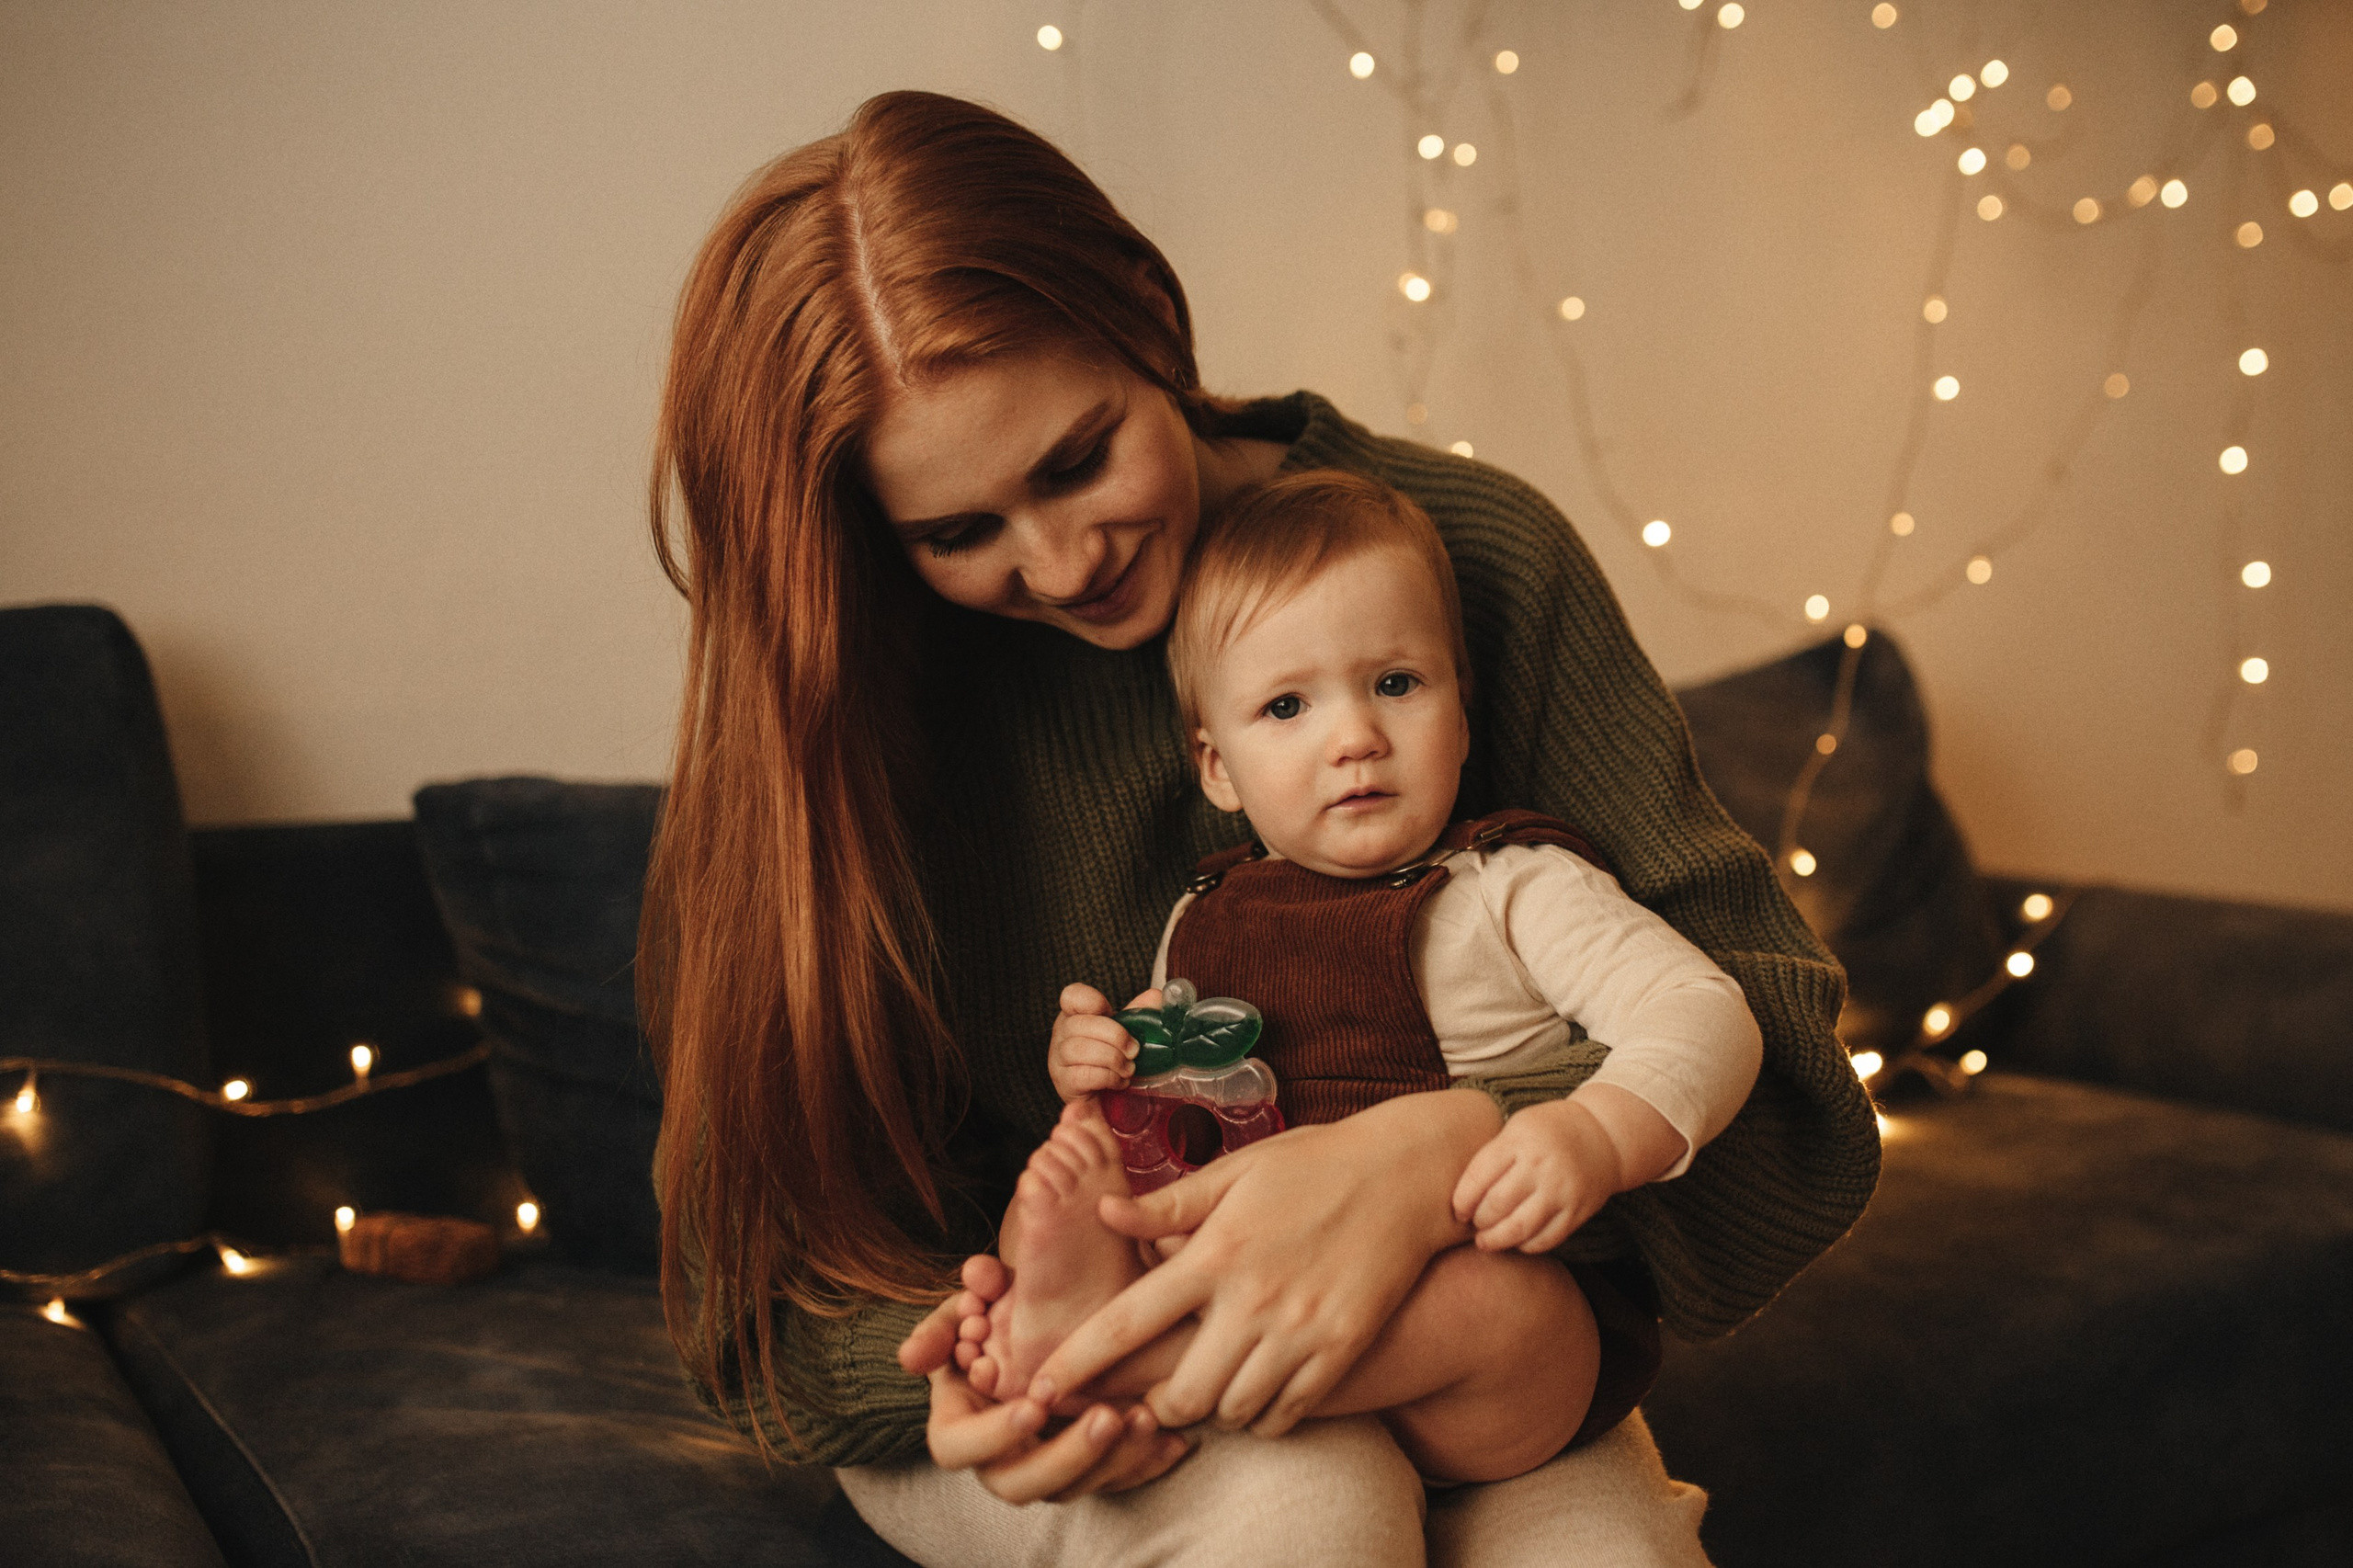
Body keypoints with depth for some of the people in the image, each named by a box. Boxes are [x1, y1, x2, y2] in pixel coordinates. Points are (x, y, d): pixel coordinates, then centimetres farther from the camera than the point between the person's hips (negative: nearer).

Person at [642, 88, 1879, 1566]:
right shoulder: (833, 695, -10)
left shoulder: (1473, 550, -13)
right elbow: (802, 1241, -5)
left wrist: (1446, 1154, -36)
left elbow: (1755, 1022, -16)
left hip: (1429, 1330, 0)